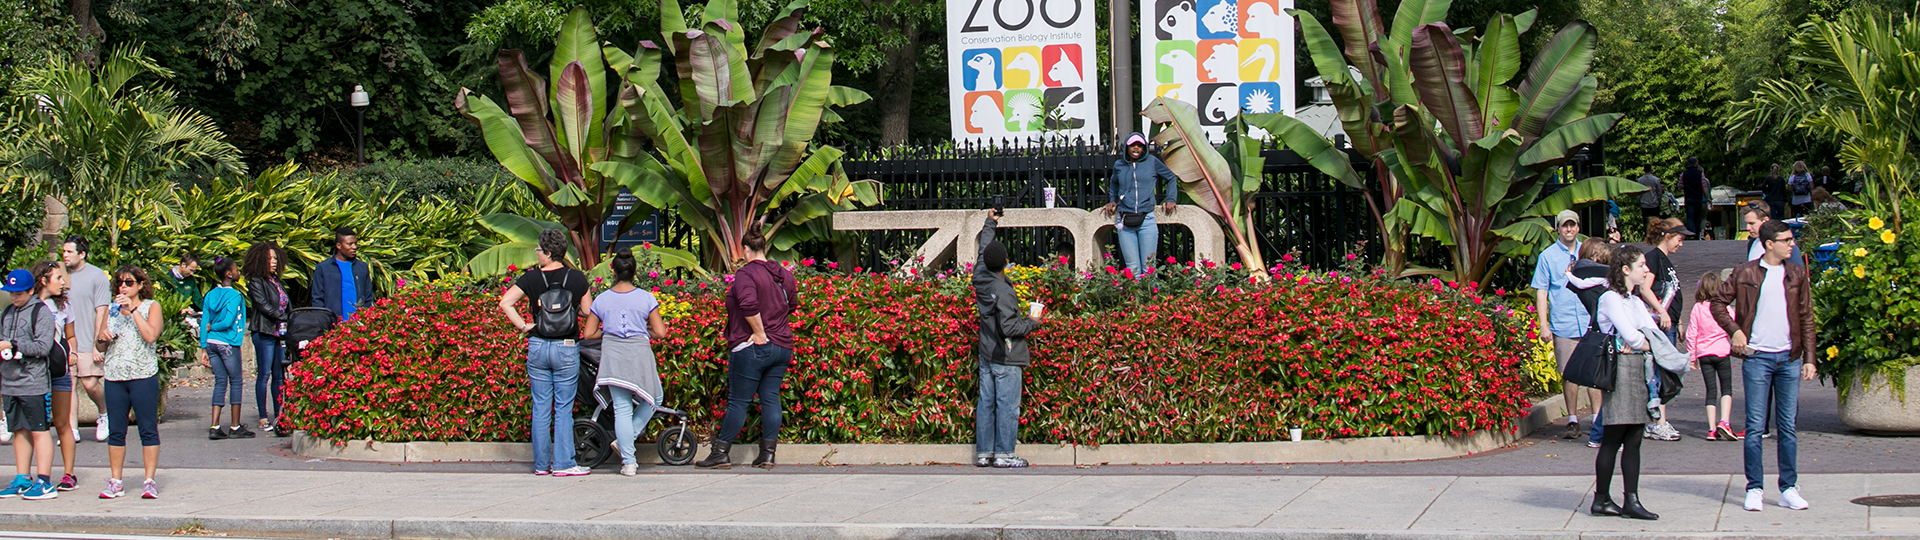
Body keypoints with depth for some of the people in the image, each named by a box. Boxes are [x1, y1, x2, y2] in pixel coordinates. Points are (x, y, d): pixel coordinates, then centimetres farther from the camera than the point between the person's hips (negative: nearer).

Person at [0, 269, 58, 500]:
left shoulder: (41, 313, -6)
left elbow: (43, 346, -14)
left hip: (34, 384, -7)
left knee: (39, 431, -5)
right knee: (20, 431, 10)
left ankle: (44, 483, -5)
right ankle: (23, 480, 15)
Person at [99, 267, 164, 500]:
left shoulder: (150, 306, 4)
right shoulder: (112, 309, 16)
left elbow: (151, 335, -13)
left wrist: (133, 309, -14)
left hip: (143, 376, -4)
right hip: (115, 376, 4)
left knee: (148, 429, -3)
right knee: (116, 431, 4)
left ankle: (149, 481, 0)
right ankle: (115, 482, 9)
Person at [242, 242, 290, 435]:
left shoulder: (277, 281, 18)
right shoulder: (256, 282, -3)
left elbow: (287, 304, 16)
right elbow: (263, 305, -13)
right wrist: (284, 318, -17)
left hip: (281, 333, 7)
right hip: (264, 333, -7)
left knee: (280, 376, 6)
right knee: (264, 375, -5)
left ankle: (278, 416, 10)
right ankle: (263, 419, -2)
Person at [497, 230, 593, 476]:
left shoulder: (532, 278, -4)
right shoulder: (577, 278, -4)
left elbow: (505, 303, -10)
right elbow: (589, 311, 4)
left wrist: (522, 326, -2)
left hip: (538, 347, 1)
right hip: (567, 348, -1)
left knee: (541, 407, 9)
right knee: (563, 408, 3)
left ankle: (542, 463, 13)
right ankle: (563, 463, 1)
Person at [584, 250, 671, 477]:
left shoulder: (601, 300, 1)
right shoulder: (646, 298, -4)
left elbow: (589, 333, 2)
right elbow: (661, 333, -5)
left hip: (612, 357, 2)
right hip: (639, 355, -2)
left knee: (622, 408, 5)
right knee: (654, 398, 22)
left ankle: (628, 461, 3)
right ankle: (626, 439, 13)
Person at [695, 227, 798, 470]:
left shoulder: (746, 273, -13)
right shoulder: (784, 275, 10)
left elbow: (749, 303, -28)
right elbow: (791, 304, 21)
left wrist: (759, 333, -20)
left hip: (751, 348, -7)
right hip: (782, 347, 7)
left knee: (738, 402, -2)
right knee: (771, 398, 8)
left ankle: (720, 453, 3)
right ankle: (768, 454, 6)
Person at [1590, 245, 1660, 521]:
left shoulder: (1635, 302, 20)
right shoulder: (1611, 299, -6)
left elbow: (1655, 332, 9)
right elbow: (1629, 336, -15)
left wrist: (1639, 344, -9)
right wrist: (1648, 344, 3)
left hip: (1639, 370, 8)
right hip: (1621, 368, -8)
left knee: (1633, 440, 3)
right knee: (1613, 440, -4)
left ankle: (1631, 500, 2)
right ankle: (1601, 499, 1)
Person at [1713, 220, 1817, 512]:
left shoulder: (1797, 275, 8)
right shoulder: (1745, 273, 0)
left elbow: (1806, 318, 9)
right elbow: (1718, 303, 7)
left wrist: (1810, 358, 3)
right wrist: (1734, 330, -7)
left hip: (1789, 357, 2)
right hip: (1757, 357, -2)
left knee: (1788, 426, 5)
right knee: (1755, 426, -1)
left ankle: (1789, 489, 11)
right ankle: (1754, 489, 5)